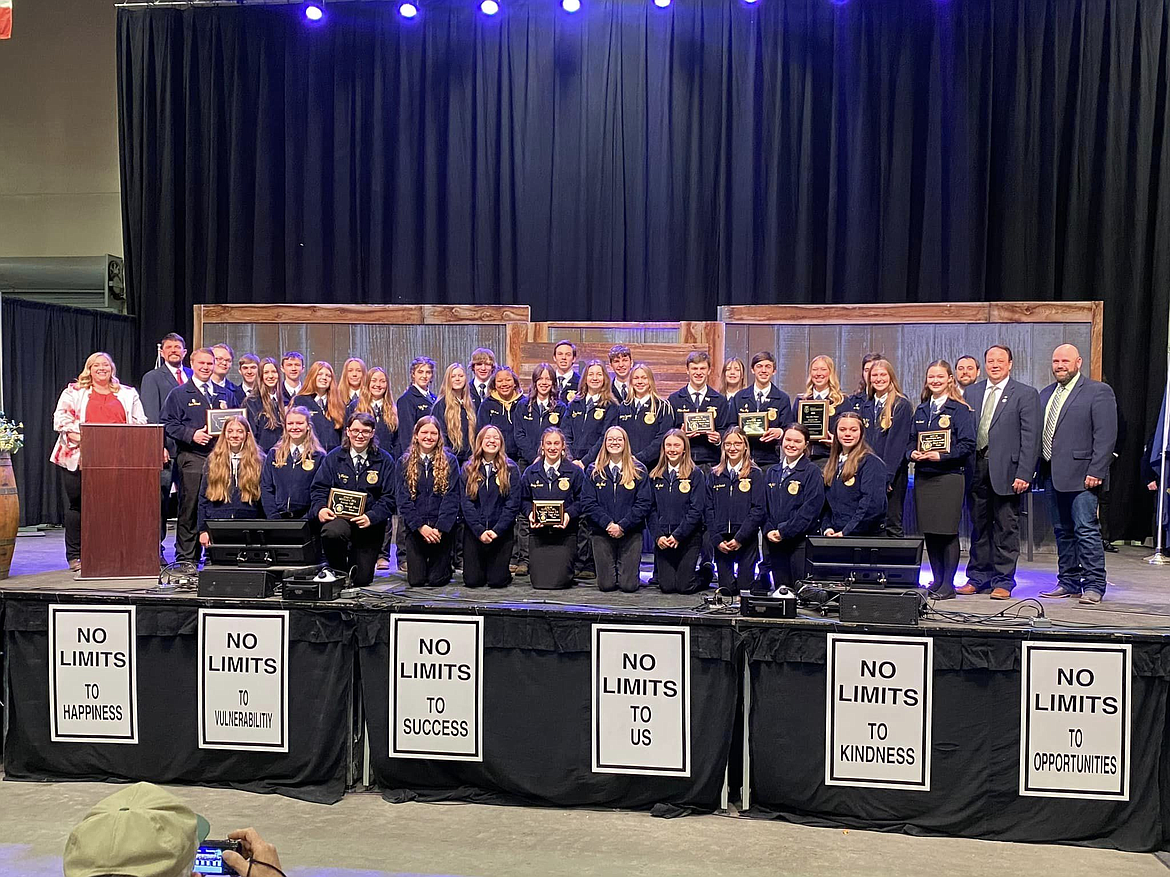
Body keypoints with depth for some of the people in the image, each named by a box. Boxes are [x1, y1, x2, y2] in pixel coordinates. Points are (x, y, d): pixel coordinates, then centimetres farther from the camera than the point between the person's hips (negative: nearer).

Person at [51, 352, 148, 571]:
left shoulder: (128, 394, 16)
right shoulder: (74, 392, 11)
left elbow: (139, 423, 12)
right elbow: (61, 419, 2)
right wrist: (76, 435, -14)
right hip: (79, 458, -1)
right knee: (77, 505, 4)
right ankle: (75, 556, 12)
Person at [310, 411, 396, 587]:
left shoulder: (384, 460, 2)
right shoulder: (333, 457, 7)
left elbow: (389, 498, -3)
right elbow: (319, 488, 5)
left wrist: (371, 517, -20)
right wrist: (320, 508, -17)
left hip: (370, 524, 0)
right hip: (338, 516, 0)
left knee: (361, 579, -1)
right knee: (331, 532, -38)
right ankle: (338, 571, -6)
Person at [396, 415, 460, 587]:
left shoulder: (450, 461, 2)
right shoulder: (405, 462, 5)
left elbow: (452, 497, -5)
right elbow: (403, 499, -2)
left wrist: (440, 528, -16)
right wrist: (420, 526, -14)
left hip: (442, 527, -1)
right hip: (415, 527, 1)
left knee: (437, 579, -5)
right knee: (415, 580, -3)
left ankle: (444, 566, 29)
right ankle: (421, 564, 30)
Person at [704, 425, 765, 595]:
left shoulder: (755, 474, 2)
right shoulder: (715, 475, 10)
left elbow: (758, 510, -5)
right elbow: (708, 509, 7)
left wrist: (739, 538, -12)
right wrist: (717, 539, -5)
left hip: (747, 541, -2)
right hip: (721, 541, 2)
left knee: (745, 589, -2)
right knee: (725, 589, 1)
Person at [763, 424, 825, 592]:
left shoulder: (813, 472, -3)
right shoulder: (773, 472, 15)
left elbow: (811, 508, -12)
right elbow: (764, 506, 15)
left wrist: (784, 531, -15)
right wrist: (768, 531, -2)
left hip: (801, 542, -5)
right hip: (774, 541, 5)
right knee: (779, 588, 8)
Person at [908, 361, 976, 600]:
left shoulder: (960, 410, -3)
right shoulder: (921, 410, 15)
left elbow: (968, 444, -9)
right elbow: (912, 440, 18)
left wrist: (941, 456, -18)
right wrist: (913, 453, -3)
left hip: (949, 476, -6)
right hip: (923, 477, 6)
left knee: (947, 532, -4)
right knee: (929, 531, 8)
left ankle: (948, 584, 2)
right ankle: (937, 580, 18)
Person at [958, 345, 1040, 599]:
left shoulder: (1026, 394, 0)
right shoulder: (971, 392, 12)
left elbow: (1030, 438, -5)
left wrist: (1024, 474, -13)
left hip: (1006, 471, -4)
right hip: (976, 470, 4)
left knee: (1006, 528, 2)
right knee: (979, 526, 11)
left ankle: (1003, 581, 10)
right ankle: (977, 577, 21)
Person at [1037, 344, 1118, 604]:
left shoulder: (1098, 391, -4)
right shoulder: (1046, 394, 17)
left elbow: (1106, 436, -10)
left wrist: (1096, 471, -16)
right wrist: (1038, 469, 10)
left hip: (1081, 475, -7)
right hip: (1052, 475, 7)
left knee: (1086, 530, -6)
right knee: (1062, 532, 11)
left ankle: (1094, 585, 1)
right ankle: (1069, 582, 19)